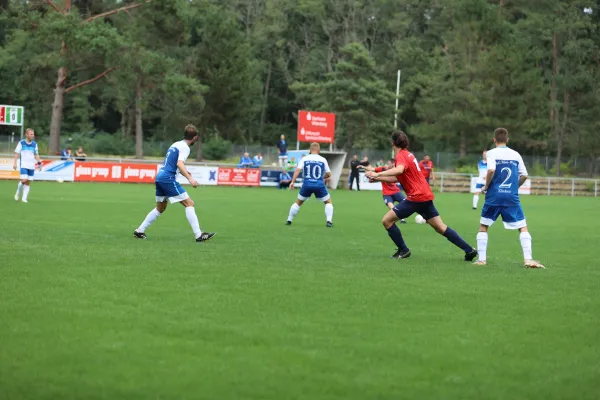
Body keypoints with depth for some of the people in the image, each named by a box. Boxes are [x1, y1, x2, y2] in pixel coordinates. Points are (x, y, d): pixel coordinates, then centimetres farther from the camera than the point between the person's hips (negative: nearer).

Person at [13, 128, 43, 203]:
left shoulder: (34, 144, 9)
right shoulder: (21, 143, -2)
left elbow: (36, 154, 16)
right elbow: (17, 153, 0)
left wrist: (39, 163, 6)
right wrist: (15, 163, -6)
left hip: (31, 166, 4)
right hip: (24, 165, -4)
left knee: (28, 182, 2)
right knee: (23, 180, -15)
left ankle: (24, 198, 7)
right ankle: (18, 194, 10)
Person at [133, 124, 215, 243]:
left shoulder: (176, 144, 20)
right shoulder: (185, 147, -8)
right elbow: (179, 164, -23)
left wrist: (185, 173, 43)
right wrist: (190, 178, -34)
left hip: (159, 177, 9)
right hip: (168, 178, -9)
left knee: (160, 208, 22)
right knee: (189, 203, -8)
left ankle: (139, 231, 23)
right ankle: (199, 235, -15)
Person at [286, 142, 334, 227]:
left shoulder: (304, 159, 6)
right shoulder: (323, 160, 6)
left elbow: (298, 170, -7)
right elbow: (328, 174, 12)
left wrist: (292, 182, -10)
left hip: (307, 185, 1)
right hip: (319, 185, -1)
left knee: (298, 202, 21)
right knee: (328, 202, 15)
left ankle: (289, 220, 21)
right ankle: (329, 221, -2)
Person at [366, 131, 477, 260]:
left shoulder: (401, 155, -10)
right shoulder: (408, 154, 18)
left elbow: (399, 170, -34)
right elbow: (398, 178, 23)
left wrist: (377, 174, -37)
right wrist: (378, 178, 20)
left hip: (416, 197, -9)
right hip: (426, 196, 9)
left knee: (387, 220, -3)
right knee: (441, 227, 11)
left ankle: (403, 250, 4)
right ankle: (469, 250, 8)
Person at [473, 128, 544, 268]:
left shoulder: (492, 153, -1)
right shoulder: (516, 154, 9)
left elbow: (491, 170, -18)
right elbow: (524, 176, 7)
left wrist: (486, 187, -4)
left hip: (494, 196, -1)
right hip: (512, 197, 2)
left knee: (483, 227, 14)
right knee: (523, 227, 6)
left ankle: (482, 259, 7)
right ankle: (528, 259, -8)